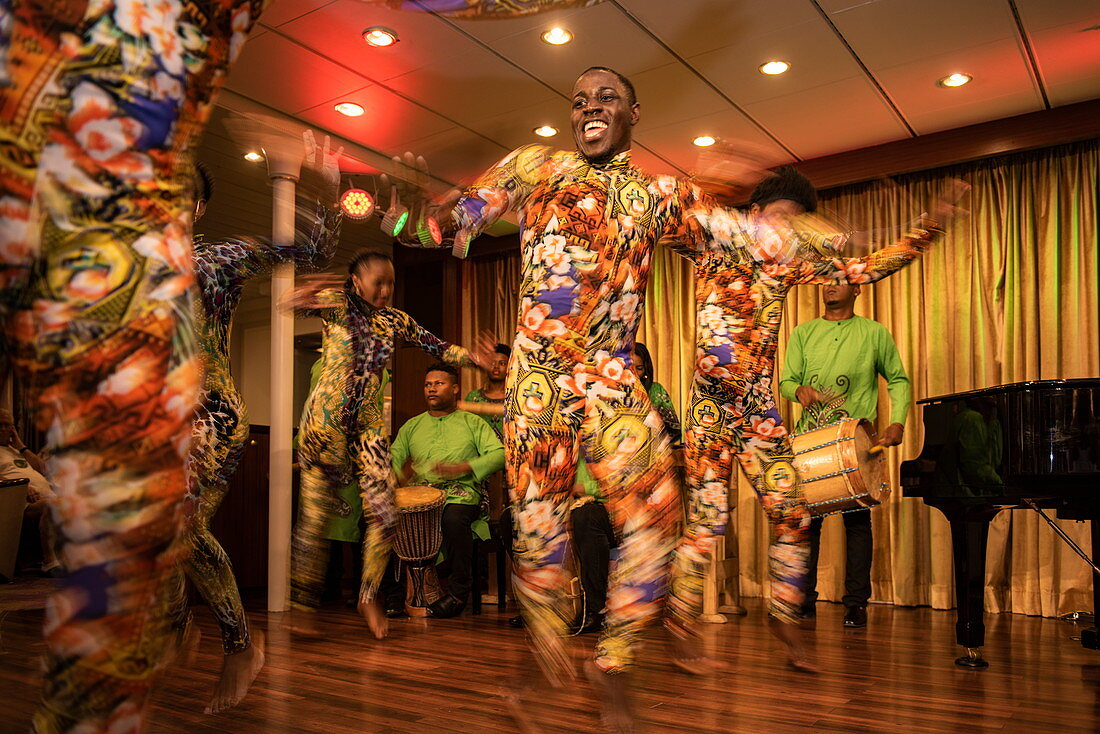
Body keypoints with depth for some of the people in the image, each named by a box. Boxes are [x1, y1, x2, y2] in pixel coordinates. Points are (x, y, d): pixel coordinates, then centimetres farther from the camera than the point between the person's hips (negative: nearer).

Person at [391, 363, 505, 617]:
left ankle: (458, 592, -20)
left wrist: (461, 468, -15)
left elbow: (499, 454, 0)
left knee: (453, 517, -38)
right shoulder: (412, 426, 25)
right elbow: (393, 456, 15)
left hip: (459, 493, -3)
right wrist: (400, 474, -11)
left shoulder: (472, 422, 13)